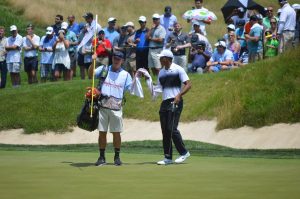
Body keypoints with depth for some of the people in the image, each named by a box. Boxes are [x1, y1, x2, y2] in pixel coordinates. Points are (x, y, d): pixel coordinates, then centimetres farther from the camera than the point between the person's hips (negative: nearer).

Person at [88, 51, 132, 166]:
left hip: (116, 107, 0)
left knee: (116, 133, 1)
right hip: (102, 106, 0)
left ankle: (117, 157, 11)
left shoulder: (125, 75, 10)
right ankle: (102, 157, 8)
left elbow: (131, 90, 7)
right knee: (102, 132, 2)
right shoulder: (103, 69, 9)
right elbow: (91, 74, 0)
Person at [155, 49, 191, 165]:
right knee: (165, 130, 4)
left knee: (172, 128, -15)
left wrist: (179, 95, -20)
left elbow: (188, 85, -8)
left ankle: (184, 152, -2)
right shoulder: (161, 72, 17)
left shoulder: (178, 69, -4)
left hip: (175, 102, -7)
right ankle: (168, 157, 9)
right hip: (164, 102, 7)